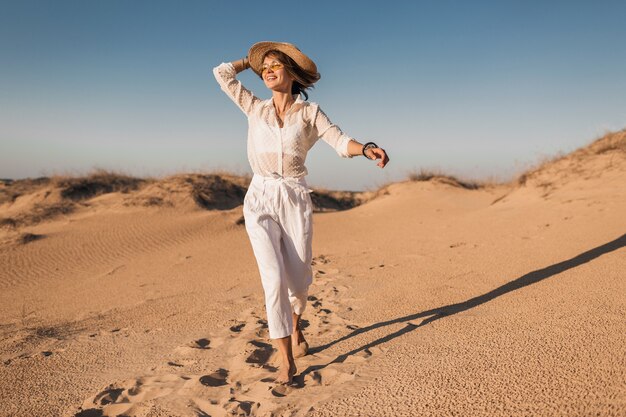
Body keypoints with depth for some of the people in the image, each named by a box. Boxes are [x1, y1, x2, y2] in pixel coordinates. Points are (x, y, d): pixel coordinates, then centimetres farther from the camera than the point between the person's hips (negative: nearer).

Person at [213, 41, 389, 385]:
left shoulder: (309, 112, 3)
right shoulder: (255, 109, 8)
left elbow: (340, 141, -8)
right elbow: (222, 73, 12)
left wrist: (367, 148, -28)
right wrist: (254, 59, 21)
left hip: (296, 202, 0)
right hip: (260, 202, 0)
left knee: (298, 279, 7)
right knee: (274, 278, -13)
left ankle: (295, 326, 41)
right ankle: (286, 362, -3)